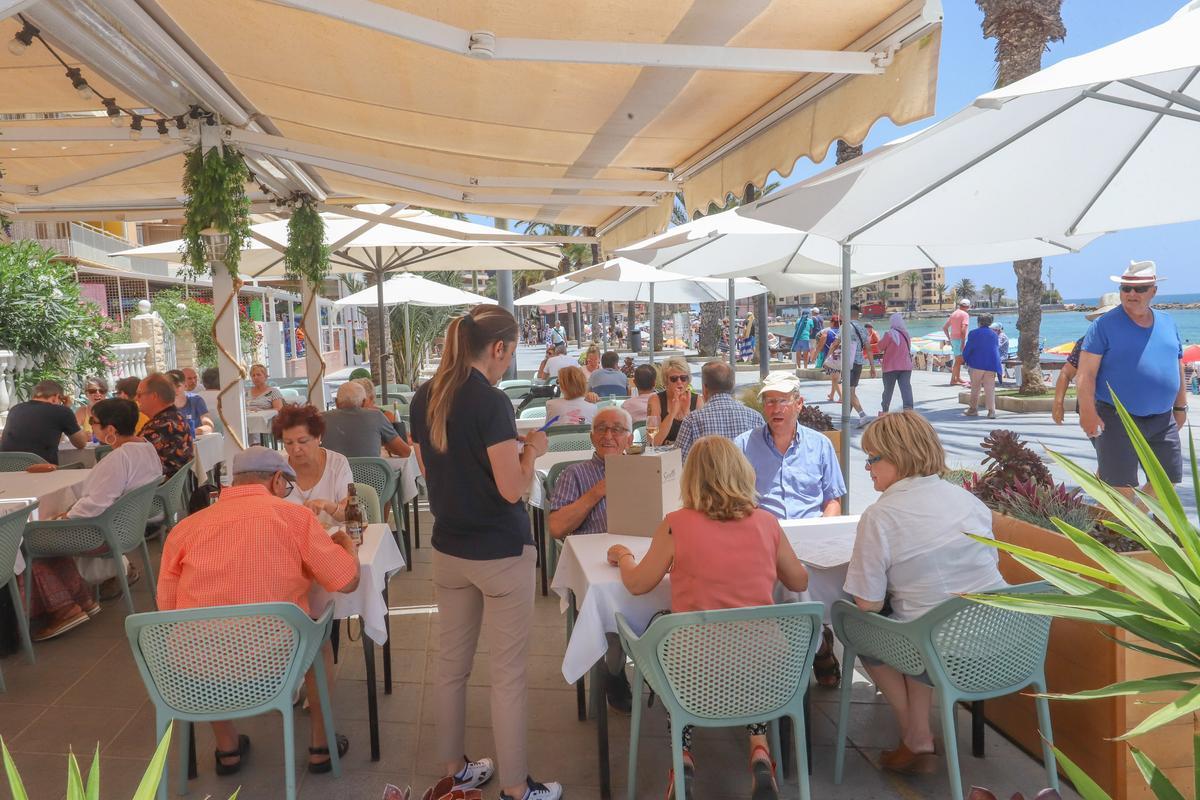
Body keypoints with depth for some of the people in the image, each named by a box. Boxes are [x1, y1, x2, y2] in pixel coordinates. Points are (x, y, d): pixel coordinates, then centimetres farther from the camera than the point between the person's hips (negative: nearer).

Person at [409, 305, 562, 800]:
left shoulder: (424, 398, 2)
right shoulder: (492, 403, -20)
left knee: (451, 663, 17)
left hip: (448, 549, 7)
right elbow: (513, 489, -20)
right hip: (501, 553, -7)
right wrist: (532, 449, -2)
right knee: (508, 674, 5)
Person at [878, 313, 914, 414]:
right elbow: (908, 349, 16)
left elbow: (880, 347, -8)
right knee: (906, 387, -3)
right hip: (906, 366, 4)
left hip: (891, 366, -4)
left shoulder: (890, 334, -14)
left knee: (888, 390, 10)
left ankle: (884, 410, 23)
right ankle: (908, 408, -18)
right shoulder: (906, 334, 6)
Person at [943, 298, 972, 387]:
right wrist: (963, 342, -19)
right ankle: (953, 380, -3)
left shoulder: (953, 314, 15)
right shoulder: (965, 314, -9)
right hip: (960, 339, -8)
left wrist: (949, 339, 20)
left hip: (953, 339, 8)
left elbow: (945, 328, 18)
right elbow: (963, 329, -21)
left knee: (958, 360, 17)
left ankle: (958, 378, 23)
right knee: (958, 361, -4)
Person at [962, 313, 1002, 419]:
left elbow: (967, 348, -4)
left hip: (977, 364, -3)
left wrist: (965, 359, 14)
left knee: (975, 388, 8)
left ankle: (973, 409, 13)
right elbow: (997, 349, 19)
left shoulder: (974, 333, -4)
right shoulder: (994, 334, 10)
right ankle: (991, 411, -6)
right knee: (990, 388, 2)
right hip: (991, 365, 3)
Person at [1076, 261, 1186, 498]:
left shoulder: (1167, 323, 10)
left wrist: (1181, 406, 18)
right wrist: (1088, 413, -21)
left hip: (1162, 419, 6)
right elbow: (1085, 373, -13)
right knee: (1121, 487, -1)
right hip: (1117, 419, -6)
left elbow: (1178, 366, 19)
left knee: (1168, 478, 13)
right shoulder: (1104, 325, -8)